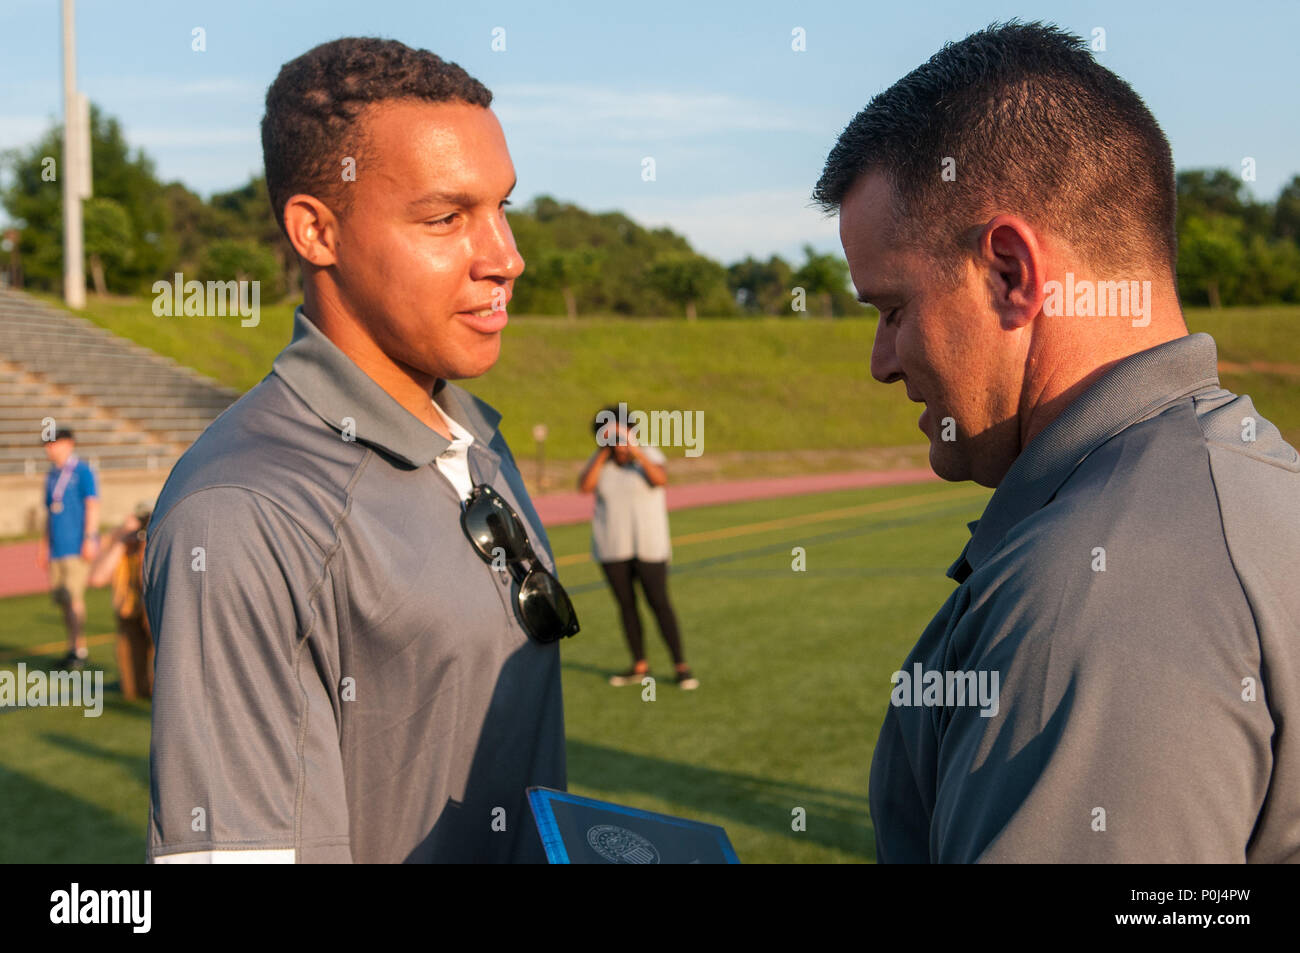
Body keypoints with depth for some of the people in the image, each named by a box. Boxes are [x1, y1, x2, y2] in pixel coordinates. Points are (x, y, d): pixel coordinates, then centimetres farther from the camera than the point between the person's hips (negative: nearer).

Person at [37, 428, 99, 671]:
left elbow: (92, 506, -11)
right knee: (59, 595, 7)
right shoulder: (52, 475, 17)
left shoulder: (82, 472, -4)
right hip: (57, 548, 7)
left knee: (73, 596, -13)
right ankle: (73, 648, 18)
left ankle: (80, 650, -8)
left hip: (77, 547, -7)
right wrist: (45, 544, 23)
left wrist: (90, 538, -18)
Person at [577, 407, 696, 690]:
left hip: (648, 546, -3)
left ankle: (681, 667, 1)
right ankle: (640, 666, 19)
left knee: (659, 603, -5)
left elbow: (660, 479, -24)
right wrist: (603, 453, -17)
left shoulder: (650, 455, -5)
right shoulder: (599, 462, 2)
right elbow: (585, 486, -15)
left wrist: (635, 450, -27)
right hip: (612, 547, 3)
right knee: (625, 604, 8)